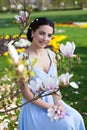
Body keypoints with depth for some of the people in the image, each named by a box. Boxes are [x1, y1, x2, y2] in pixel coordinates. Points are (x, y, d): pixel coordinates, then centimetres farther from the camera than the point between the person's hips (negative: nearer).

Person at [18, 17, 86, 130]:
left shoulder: (51, 54, 1)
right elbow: (26, 94, -15)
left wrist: (57, 104, -11)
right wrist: (51, 108, -16)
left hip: (52, 100, 5)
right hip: (34, 107, -5)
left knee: (76, 118, -14)